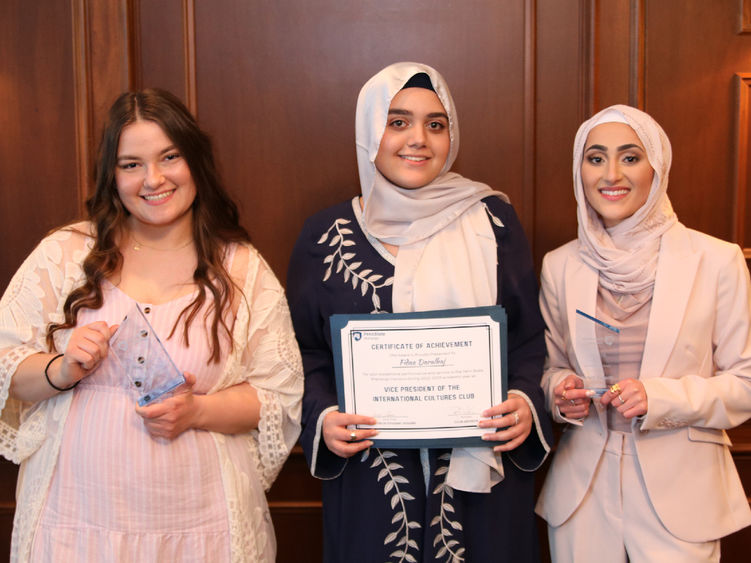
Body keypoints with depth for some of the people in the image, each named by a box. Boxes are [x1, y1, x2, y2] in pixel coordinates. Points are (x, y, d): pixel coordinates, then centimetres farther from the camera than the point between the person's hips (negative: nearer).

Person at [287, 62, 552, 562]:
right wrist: (323, 418, -11)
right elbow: (308, 353, 6)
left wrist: (525, 402, -13)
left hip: (480, 472, 1)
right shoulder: (327, 235, 2)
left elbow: (529, 338, 4)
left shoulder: (492, 221, 2)